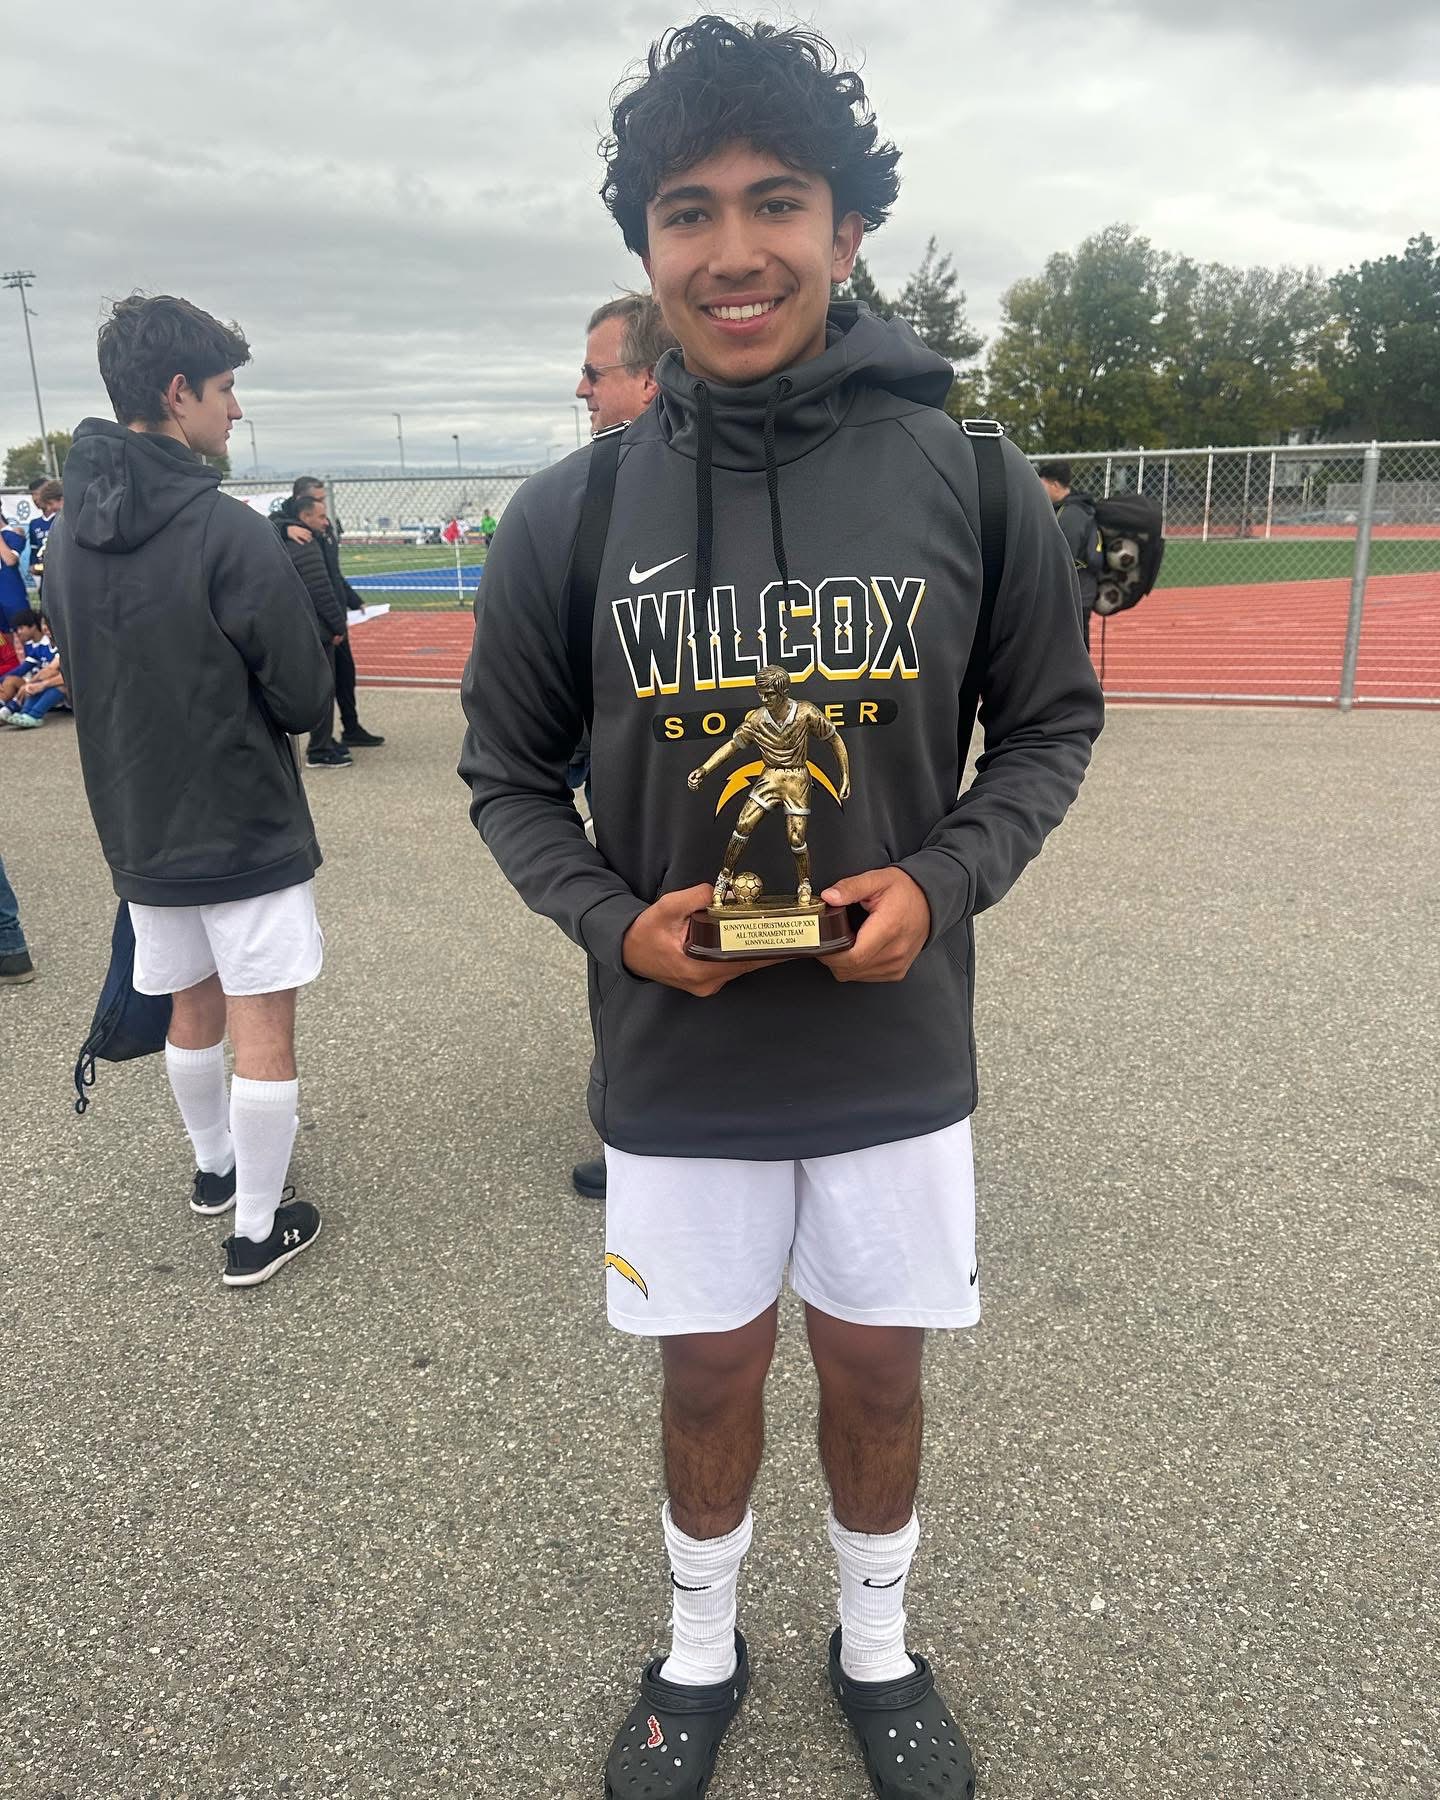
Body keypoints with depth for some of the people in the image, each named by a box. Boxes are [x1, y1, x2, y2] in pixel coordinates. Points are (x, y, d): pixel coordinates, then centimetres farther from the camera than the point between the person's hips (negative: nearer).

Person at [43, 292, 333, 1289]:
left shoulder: (66, 535, 3)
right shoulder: (230, 533, -19)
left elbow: (91, 680, 13)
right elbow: (307, 698, -15)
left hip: (140, 831, 7)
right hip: (250, 830, -7)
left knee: (193, 1008, 22)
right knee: (264, 1029, 4)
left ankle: (214, 1167, 41)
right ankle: (259, 1228, 14)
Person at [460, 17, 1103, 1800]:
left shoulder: (969, 481, -7)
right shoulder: (569, 514, -7)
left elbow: (1051, 720, 3)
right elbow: (508, 772, 3)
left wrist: (946, 880, -14)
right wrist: (611, 920, -14)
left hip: (896, 1051, 0)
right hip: (675, 1067, 0)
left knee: (874, 1370, 19)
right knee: (709, 1373, 18)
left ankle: (876, 1649, 48)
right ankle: (699, 1654, 48)